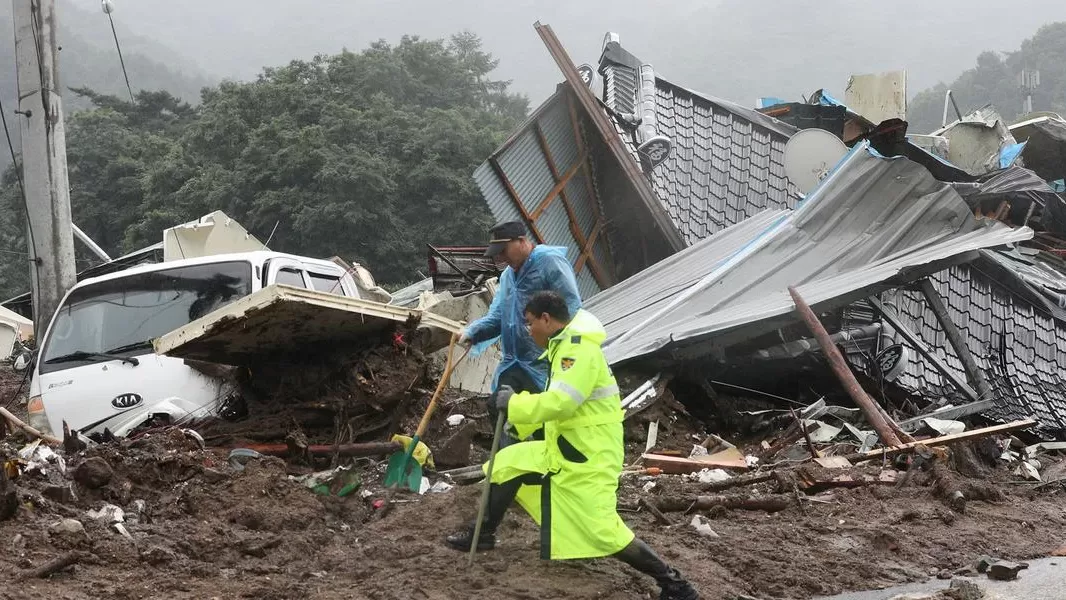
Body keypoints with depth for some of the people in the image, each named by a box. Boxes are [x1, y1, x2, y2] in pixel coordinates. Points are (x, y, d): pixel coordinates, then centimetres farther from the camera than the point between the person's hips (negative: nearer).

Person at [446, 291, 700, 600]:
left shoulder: (581, 349, -21)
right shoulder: (565, 347, 12)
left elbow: (560, 402, -31)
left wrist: (515, 403, -18)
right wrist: (517, 404, 8)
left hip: (589, 456, -10)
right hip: (565, 449, 10)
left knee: (602, 530, -14)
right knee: (507, 462, 13)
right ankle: (484, 534, 29)